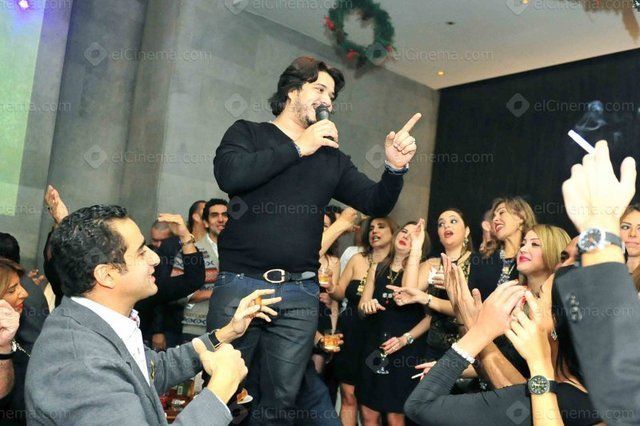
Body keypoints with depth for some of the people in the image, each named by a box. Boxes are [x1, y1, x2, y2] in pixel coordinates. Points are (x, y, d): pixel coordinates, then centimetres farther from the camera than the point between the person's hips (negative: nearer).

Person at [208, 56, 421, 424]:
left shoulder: (332, 158, 16)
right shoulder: (248, 133, 7)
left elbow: (376, 204, 12)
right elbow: (229, 174, -13)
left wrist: (395, 168, -8)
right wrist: (298, 147, -8)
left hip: (300, 294, 3)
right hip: (241, 283, -3)